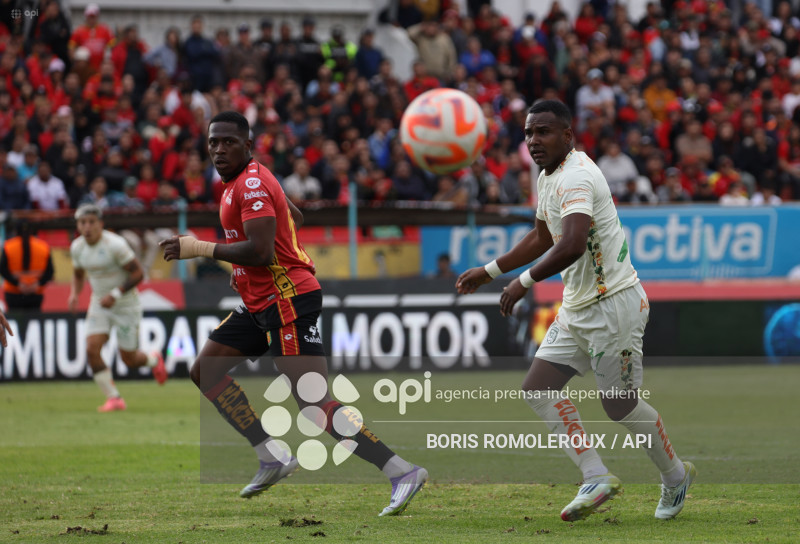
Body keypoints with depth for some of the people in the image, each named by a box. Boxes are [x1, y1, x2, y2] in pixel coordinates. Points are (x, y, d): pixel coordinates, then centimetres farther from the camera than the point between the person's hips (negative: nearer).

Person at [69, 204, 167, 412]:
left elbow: (138, 273, -19)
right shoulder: (77, 247, -4)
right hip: (99, 304, 5)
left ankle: (153, 360, 40)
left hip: (126, 306, -5)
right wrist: (74, 294, -5)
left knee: (129, 359, 3)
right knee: (92, 350, -16)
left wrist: (115, 294, -29)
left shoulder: (115, 244, -23)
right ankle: (114, 399, -5)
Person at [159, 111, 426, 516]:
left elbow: (260, 251, -26)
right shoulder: (243, 180, 15)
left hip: (288, 301, -11)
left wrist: (199, 248, -19)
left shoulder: (251, 184, -16)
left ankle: (402, 472, -18)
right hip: (261, 303, 11)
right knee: (205, 372, 11)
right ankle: (272, 458, 10)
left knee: (315, 405, -16)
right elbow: (294, 217, 30)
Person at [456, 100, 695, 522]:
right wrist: (489, 272, 27)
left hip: (614, 303, -10)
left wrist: (525, 282, -27)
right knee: (539, 389, 0)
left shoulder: (576, 177, -21)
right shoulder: (548, 177, 12)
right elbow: (541, 239, 28)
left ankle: (675, 475, 22)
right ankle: (596, 479, 3)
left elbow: (572, 245, -36)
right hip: (577, 308, 10)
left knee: (620, 404, -1)